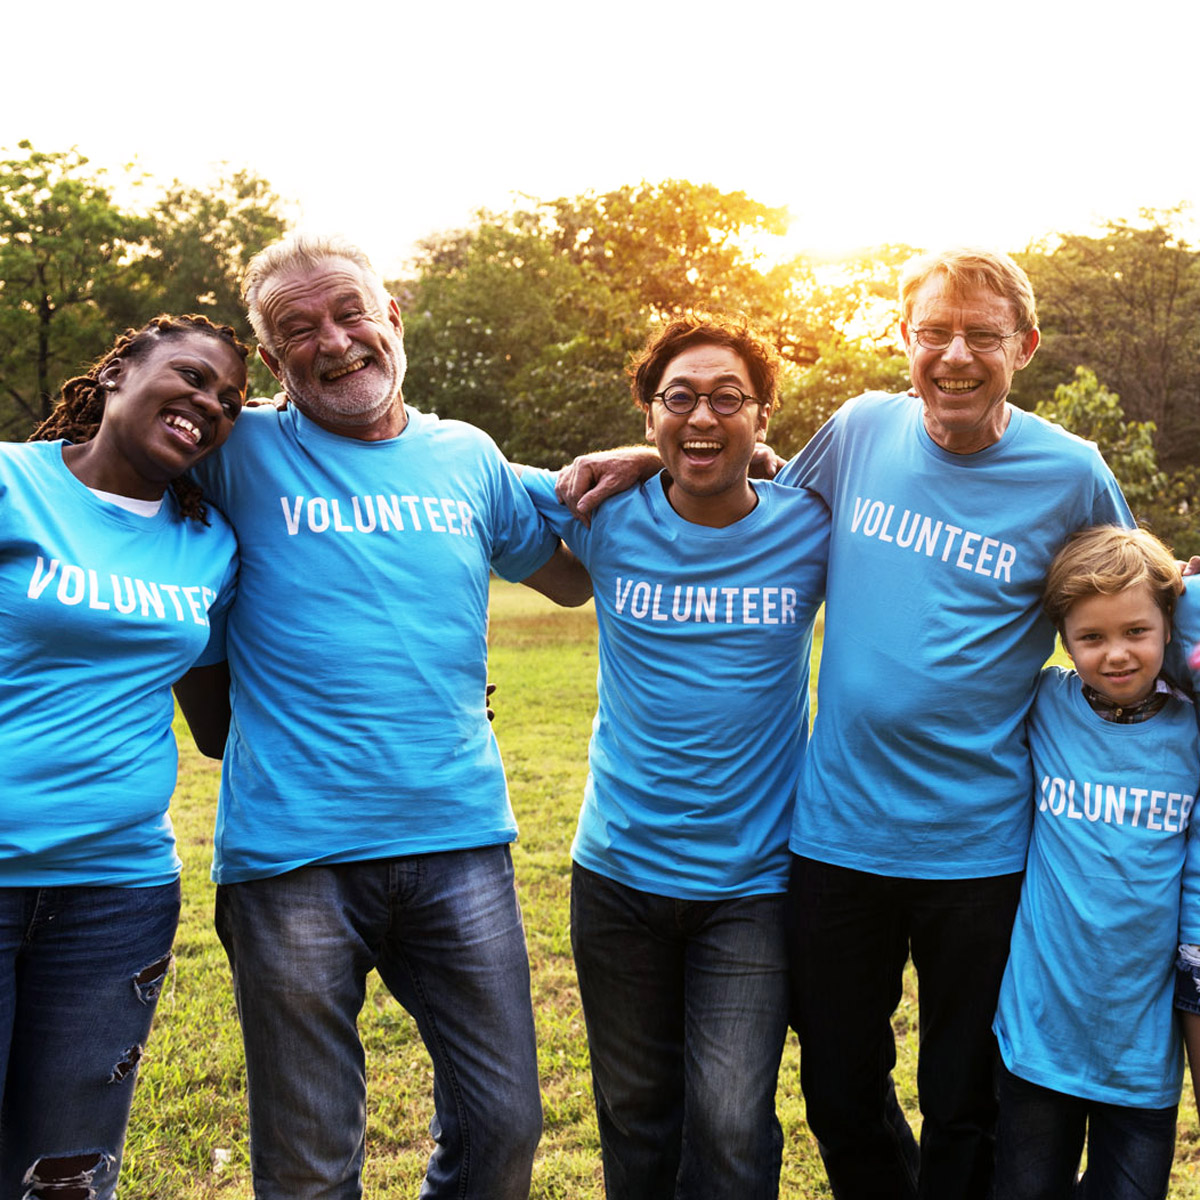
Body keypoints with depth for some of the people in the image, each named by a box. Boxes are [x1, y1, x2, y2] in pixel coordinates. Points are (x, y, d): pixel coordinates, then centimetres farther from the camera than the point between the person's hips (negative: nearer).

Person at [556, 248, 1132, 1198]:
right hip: (838, 834, 3)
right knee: (841, 1097, 18)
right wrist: (653, 462, 5)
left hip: (979, 849, -2)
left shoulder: (1070, 476, -5)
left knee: (965, 1113, 15)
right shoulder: (860, 430, 0)